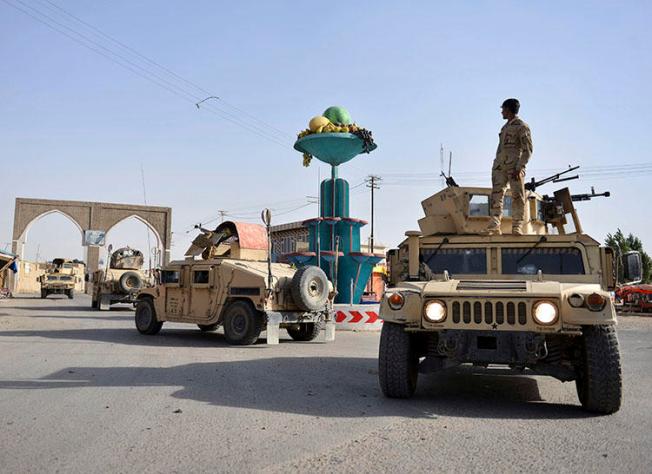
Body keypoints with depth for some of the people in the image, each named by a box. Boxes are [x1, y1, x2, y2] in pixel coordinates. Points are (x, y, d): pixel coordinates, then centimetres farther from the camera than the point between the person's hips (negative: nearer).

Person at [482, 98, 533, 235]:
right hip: (499, 165, 6)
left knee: (518, 196, -6)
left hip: (515, 166, -6)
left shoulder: (522, 126, 2)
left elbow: (528, 150, -6)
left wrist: (519, 167, -17)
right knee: (496, 195, -6)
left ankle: (517, 227, -5)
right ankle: (494, 227, -11)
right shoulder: (504, 127, 25)